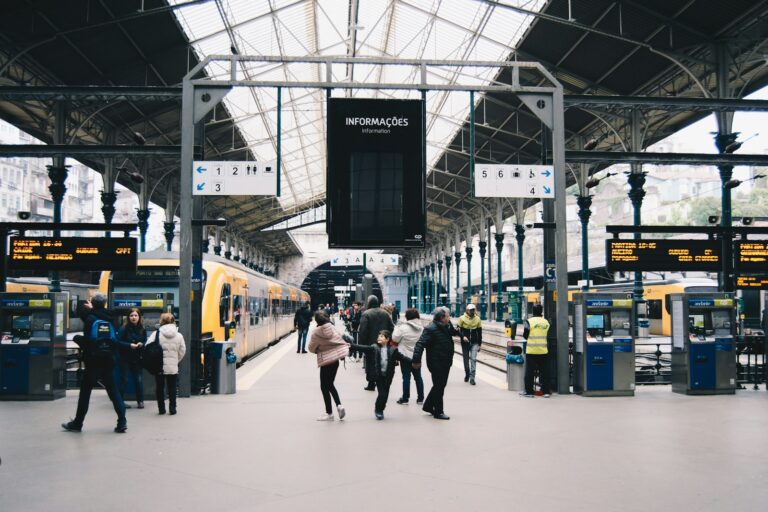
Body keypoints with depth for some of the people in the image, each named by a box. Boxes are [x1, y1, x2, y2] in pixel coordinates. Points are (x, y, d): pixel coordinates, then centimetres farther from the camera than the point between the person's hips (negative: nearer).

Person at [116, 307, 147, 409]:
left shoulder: (142, 329, 3)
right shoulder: (124, 328, -9)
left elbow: (146, 342, 9)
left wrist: (142, 344, -12)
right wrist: (129, 345, -22)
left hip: (137, 358, 3)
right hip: (125, 358, -3)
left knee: (139, 380, 3)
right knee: (124, 379, 3)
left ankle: (140, 401, 14)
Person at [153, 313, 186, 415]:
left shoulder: (157, 334, -9)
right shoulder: (179, 335, -2)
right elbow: (182, 351, 4)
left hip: (159, 366, -1)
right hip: (173, 367, 1)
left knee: (160, 388, 13)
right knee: (172, 388, 12)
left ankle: (161, 409, 17)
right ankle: (172, 408, 13)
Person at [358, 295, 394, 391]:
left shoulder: (366, 314, -13)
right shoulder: (385, 313, 5)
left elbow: (362, 331, -17)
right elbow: (391, 328, 6)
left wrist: (361, 343, -12)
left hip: (370, 343, -5)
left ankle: (371, 384, 6)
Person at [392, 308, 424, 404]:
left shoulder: (403, 327, -16)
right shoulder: (421, 328, 1)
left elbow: (395, 338, -9)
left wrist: (397, 328, 4)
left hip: (405, 356, -5)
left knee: (406, 377, 1)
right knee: (418, 377, 11)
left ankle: (405, 398, 6)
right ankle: (420, 398, 17)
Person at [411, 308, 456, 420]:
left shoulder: (445, 327, 8)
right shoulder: (431, 329, -20)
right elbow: (420, 344, -25)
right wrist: (416, 360, -29)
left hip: (445, 363, 10)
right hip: (436, 363, -10)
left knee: (439, 386, 19)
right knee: (439, 387, 1)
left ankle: (428, 406, 34)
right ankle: (438, 412, 12)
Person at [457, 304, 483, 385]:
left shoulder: (477, 319, 1)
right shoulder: (462, 318, -5)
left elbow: (479, 332, 8)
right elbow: (458, 330, -1)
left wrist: (479, 344, 7)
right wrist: (463, 336, -20)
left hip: (474, 343, 0)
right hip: (465, 342, 0)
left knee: (473, 359, -9)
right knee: (466, 359, 10)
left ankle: (472, 378, -6)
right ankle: (467, 374, 33)